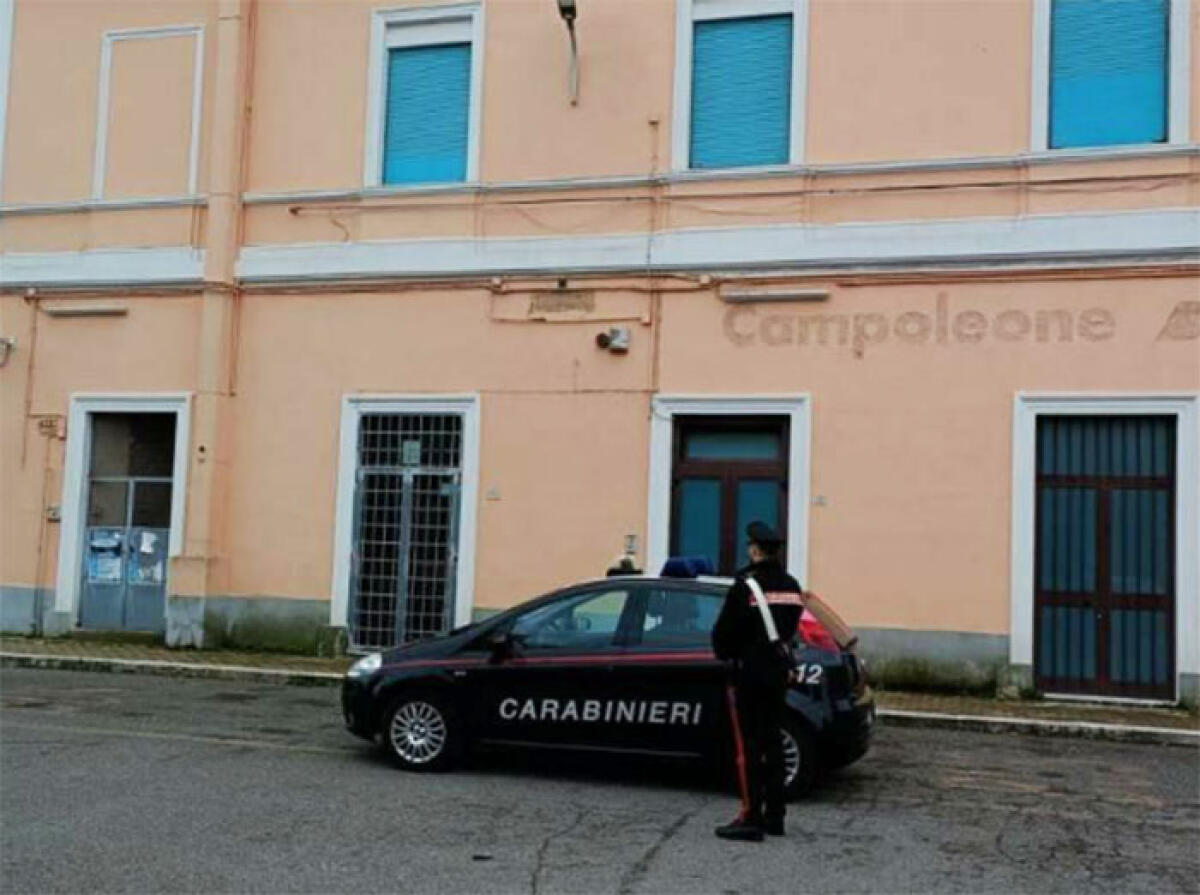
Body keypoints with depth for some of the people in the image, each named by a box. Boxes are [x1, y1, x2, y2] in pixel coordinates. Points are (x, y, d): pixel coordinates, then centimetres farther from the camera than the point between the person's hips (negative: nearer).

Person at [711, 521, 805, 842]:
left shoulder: (746, 586, -15)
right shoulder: (792, 587, 8)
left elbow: (723, 632, -11)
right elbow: (791, 629, 10)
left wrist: (725, 654, 8)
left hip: (748, 673, -7)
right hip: (778, 671, 7)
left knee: (747, 746, -3)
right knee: (772, 741, 14)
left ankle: (751, 818, -3)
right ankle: (774, 815, 20)